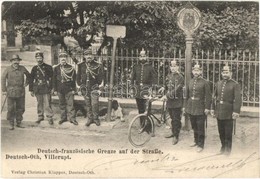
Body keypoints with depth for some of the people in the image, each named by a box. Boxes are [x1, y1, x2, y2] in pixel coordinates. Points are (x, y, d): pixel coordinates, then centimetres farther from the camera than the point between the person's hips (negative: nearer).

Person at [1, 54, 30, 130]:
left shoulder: (22, 68, 4)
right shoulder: (8, 69, -4)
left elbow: (28, 76, 22)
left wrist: (26, 83, 12)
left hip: (21, 92, 3)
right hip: (11, 92, -3)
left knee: (21, 108, 7)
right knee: (11, 109, -1)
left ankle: (19, 123, 21)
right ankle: (11, 124, 9)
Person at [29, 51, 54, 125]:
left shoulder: (48, 67, 2)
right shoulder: (34, 68, 9)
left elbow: (52, 78, 2)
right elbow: (31, 79, 12)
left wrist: (52, 88, -4)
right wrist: (31, 90, 8)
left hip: (46, 89, -3)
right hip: (37, 89, 3)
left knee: (47, 104, -5)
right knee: (39, 104, 10)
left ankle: (50, 117, 3)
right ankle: (40, 116, 22)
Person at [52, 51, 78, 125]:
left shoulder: (70, 68, 0)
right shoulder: (56, 68, 4)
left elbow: (74, 79, 3)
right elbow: (54, 80, 6)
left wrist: (73, 89, -1)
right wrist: (55, 90, 2)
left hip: (69, 89, -2)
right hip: (60, 90, 2)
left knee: (70, 104, -3)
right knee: (62, 104, 10)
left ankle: (72, 118, 3)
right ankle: (63, 117, 21)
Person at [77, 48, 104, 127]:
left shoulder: (97, 65, 0)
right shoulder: (81, 66, 8)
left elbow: (101, 76, 4)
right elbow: (78, 76, 14)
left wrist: (100, 84, -3)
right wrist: (80, 86, 10)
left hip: (94, 88, -3)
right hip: (85, 88, 3)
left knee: (94, 104, -10)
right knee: (88, 104, 8)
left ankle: (95, 118, 7)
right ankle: (90, 118, 19)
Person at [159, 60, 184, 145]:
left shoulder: (180, 77, -14)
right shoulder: (168, 76, 9)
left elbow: (176, 90, -22)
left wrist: (167, 96, -25)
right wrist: (163, 88, 4)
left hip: (177, 101, -7)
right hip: (169, 101, 7)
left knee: (176, 119, 0)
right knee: (172, 118, 19)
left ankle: (176, 137, 9)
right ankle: (173, 132, 34)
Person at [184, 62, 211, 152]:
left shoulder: (205, 83, -8)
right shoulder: (190, 82, 8)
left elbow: (208, 96, -9)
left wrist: (207, 108, -13)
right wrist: (186, 106, 15)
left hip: (200, 109, -5)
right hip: (191, 107, 5)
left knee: (200, 127, -1)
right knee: (194, 126, 15)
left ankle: (200, 145, 8)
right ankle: (196, 141, 31)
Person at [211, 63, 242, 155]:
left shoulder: (235, 85, -6)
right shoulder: (218, 84, 11)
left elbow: (238, 99, -11)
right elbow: (215, 97, 14)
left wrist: (236, 111, -17)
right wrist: (213, 108, 10)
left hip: (228, 112, -5)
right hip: (219, 112, 5)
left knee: (228, 132, 2)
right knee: (221, 131, 12)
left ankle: (228, 148, 14)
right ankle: (223, 146, 25)